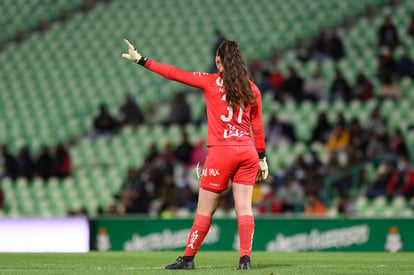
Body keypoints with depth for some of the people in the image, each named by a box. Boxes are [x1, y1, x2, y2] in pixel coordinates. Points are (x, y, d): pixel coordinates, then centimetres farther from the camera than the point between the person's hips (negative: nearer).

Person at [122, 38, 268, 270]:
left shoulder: (211, 82, -1)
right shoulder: (251, 88, 8)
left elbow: (174, 74, 3)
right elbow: (258, 126, 12)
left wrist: (141, 60, 10)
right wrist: (262, 158, 18)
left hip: (222, 151, -3)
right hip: (248, 153, 3)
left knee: (205, 209, 3)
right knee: (244, 207, 3)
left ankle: (188, 258, 10)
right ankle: (245, 258, -6)